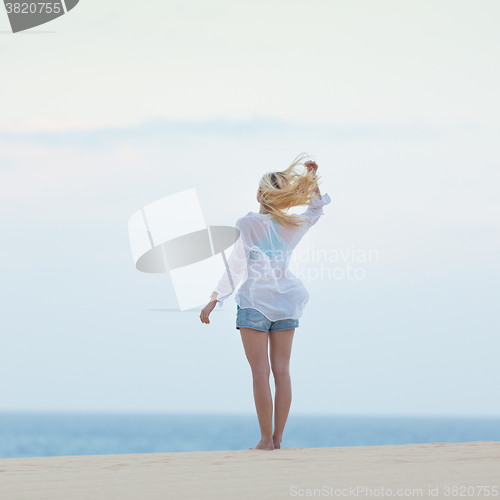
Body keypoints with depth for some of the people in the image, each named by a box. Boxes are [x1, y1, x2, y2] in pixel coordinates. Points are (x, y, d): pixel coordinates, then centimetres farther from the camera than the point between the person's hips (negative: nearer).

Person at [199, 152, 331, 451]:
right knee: (282, 370, 6)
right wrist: (312, 178, 20)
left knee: (260, 371, -3)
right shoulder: (292, 225, 5)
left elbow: (236, 267, -9)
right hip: (285, 302, 5)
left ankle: (267, 439, -5)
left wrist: (214, 301, -4)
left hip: (255, 302, -5)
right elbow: (317, 210, 26)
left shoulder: (248, 225, -9)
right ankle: (278, 437, 6)